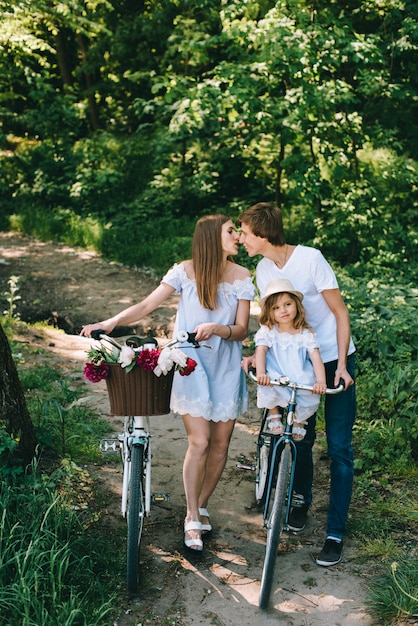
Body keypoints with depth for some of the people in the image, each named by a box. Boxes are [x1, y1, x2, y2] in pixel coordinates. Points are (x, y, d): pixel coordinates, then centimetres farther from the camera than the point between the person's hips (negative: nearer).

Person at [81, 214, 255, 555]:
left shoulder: (242, 276, -1)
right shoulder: (186, 271, -7)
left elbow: (241, 329, -4)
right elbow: (147, 305, -9)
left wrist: (217, 328, -25)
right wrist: (111, 322, -23)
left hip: (226, 367, 3)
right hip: (191, 364, -3)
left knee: (220, 443, 7)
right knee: (199, 442, -10)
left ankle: (202, 505, 29)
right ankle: (192, 520, 5)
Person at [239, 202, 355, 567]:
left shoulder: (310, 259, -19)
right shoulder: (264, 270, 0)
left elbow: (340, 312, -14)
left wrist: (341, 365, -19)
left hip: (335, 361, -5)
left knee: (339, 448, -4)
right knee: (301, 439, 12)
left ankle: (336, 533, 3)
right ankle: (302, 500, 37)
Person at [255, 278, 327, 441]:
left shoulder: (305, 333, 1)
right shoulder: (267, 331, 1)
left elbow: (315, 357, -7)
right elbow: (261, 350, -13)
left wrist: (321, 381, -23)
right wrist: (260, 372, -33)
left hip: (301, 381, 2)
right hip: (275, 380, -1)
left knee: (310, 399, -23)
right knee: (269, 390, -33)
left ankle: (298, 420, 13)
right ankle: (274, 414, 2)